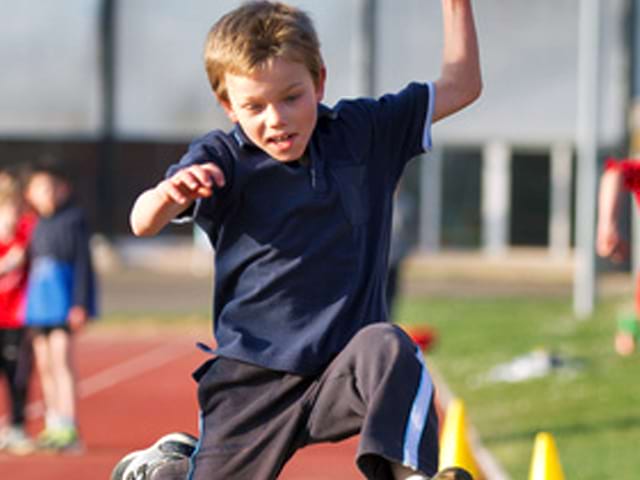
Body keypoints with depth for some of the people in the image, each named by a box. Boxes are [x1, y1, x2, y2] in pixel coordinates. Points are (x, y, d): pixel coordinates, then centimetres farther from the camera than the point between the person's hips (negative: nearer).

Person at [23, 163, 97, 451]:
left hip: (63, 299, -7)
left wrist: (80, 305, -13)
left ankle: (68, 430, -15)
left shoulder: (73, 220, -6)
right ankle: (53, 427, 14)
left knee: (61, 360, -13)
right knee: (44, 365, 8)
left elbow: (83, 263, -8)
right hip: (39, 299, 7)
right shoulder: (38, 224, 13)